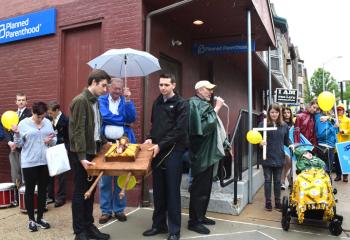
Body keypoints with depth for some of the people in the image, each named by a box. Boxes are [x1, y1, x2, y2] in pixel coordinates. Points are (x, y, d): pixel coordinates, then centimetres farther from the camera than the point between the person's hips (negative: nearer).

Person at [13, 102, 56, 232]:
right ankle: (31, 219, 21)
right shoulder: (23, 123, -4)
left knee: (43, 190, 11)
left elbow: (54, 139, 9)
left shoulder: (48, 122, 5)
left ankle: (40, 218, 24)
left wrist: (50, 141, -13)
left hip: (45, 161, 3)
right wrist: (16, 134, -21)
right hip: (29, 163, -3)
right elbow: (19, 144, -3)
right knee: (30, 190, 7)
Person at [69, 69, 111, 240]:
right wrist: (82, 157, -24)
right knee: (80, 192, 2)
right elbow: (78, 131, -20)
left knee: (90, 191, 14)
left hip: (94, 151, 9)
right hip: (82, 154, -8)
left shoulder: (95, 101, 12)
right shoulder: (80, 101, -15)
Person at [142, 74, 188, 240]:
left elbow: (180, 130, -13)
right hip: (157, 151, 6)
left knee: (172, 192, 1)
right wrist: (150, 138, 2)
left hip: (173, 152, -5)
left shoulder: (181, 104, -5)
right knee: (158, 190, 12)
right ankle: (159, 224, 27)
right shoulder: (157, 102, 14)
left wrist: (161, 145, -18)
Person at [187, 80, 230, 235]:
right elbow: (204, 126, -25)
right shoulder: (194, 104, -11)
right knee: (199, 188, -3)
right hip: (201, 154, -10)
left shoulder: (204, 105, 19)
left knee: (206, 187, 15)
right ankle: (194, 221, 8)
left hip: (209, 153, 10)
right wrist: (216, 109, -17)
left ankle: (200, 216, 27)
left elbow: (215, 127, 23)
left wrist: (225, 144, 20)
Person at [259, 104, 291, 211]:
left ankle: (278, 201, 25)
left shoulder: (284, 125, 5)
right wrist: (260, 142, -28)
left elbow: (286, 140, 11)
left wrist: (291, 145, -7)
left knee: (278, 180, 13)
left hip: (279, 158, 3)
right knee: (268, 180, 8)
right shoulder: (263, 124, -6)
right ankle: (268, 202, 19)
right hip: (267, 158, -3)